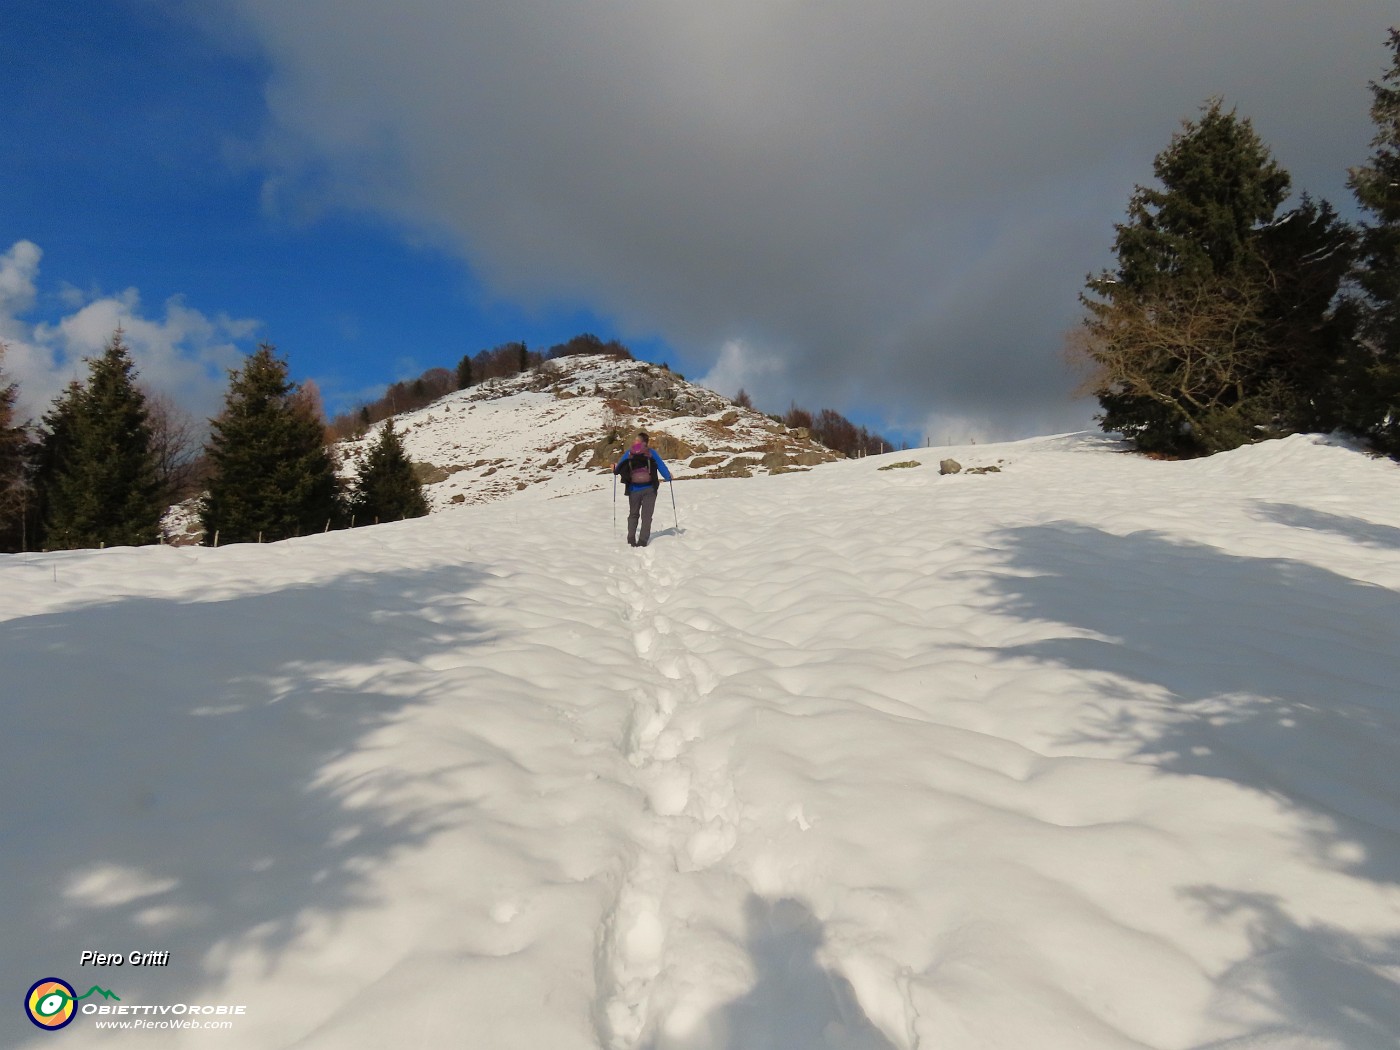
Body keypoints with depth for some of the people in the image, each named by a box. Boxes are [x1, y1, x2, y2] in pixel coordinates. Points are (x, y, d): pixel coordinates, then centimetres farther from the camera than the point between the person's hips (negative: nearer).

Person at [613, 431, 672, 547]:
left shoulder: (629, 453, 1)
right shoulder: (651, 452, -2)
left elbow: (620, 465, 11)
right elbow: (661, 466, 1)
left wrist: (615, 469, 35)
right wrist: (668, 477, 19)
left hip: (634, 489, 1)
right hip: (649, 489, -1)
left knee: (633, 514, 18)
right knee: (646, 516, 4)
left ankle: (631, 540, 9)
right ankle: (642, 542, -4)